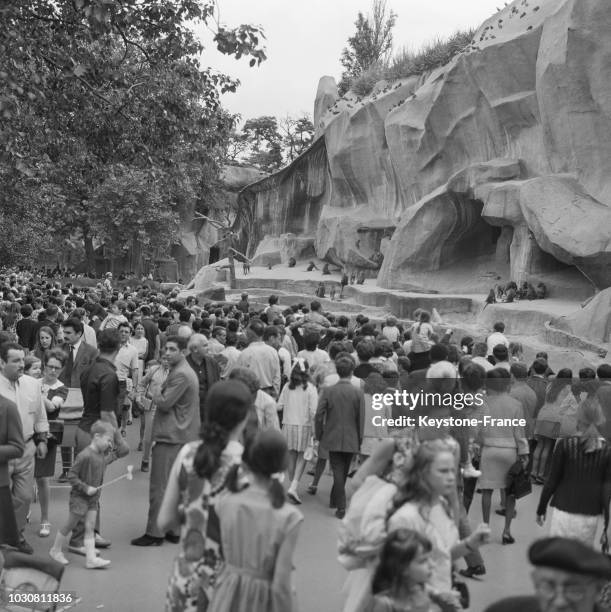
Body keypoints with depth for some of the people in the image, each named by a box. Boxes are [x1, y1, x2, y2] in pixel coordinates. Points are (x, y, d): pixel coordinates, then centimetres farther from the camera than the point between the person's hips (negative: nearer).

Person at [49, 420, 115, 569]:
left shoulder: (101, 454, 2)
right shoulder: (85, 455, -23)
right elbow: (71, 475, -21)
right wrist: (85, 488, -22)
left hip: (93, 497, 7)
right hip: (79, 497, -7)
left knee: (90, 527, 3)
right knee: (70, 525, 8)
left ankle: (91, 558, 1)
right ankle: (55, 550, 28)